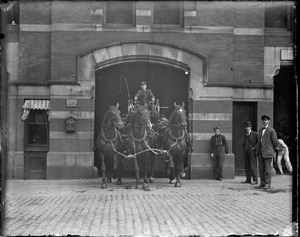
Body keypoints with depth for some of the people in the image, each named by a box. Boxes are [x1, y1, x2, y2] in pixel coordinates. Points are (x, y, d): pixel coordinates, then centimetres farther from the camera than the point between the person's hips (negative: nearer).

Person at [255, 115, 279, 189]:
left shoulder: (271, 130, -7)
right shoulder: (260, 130, 16)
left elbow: (275, 141, -4)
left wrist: (274, 149, 7)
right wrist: (256, 148, 13)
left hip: (267, 151, -7)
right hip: (260, 151, 7)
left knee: (268, 168, -2)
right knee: (261, 168, 7)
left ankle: (267, 184, 3)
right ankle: (262, 183, 12)